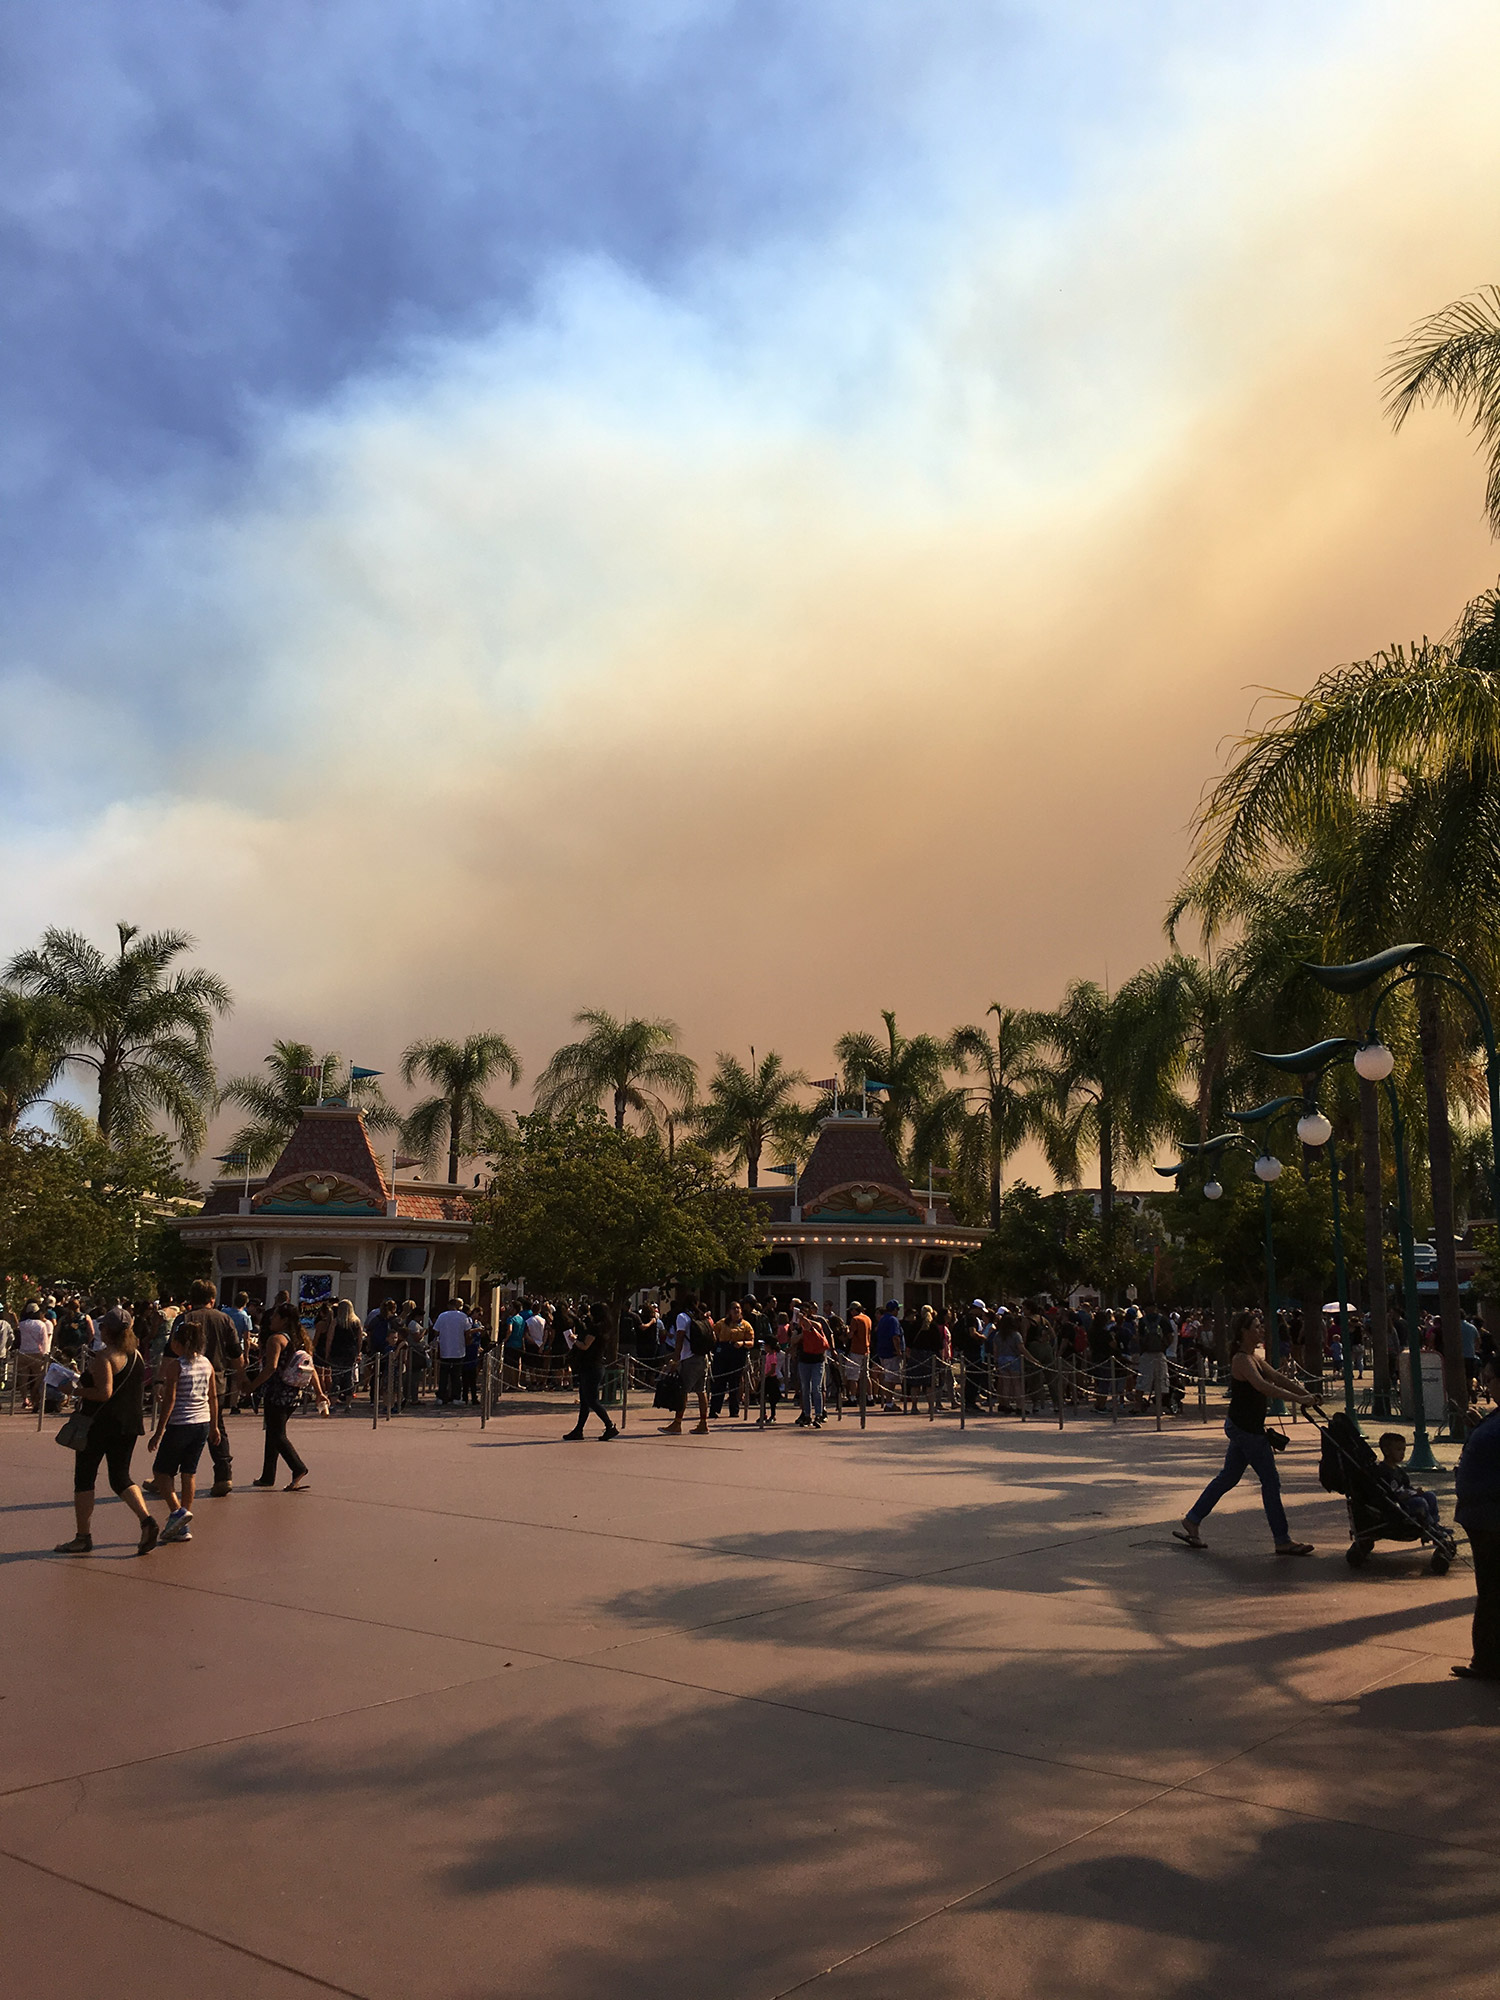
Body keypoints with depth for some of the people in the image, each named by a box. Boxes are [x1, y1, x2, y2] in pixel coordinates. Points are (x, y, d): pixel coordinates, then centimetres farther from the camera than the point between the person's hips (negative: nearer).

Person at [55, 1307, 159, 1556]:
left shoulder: (104, 1357, -14)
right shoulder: (136, 1355, 8)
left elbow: (104, 1393, -23)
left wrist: (75, 1390, -12)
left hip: (101, 1424, -7)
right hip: (129, 1425, 7)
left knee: (84, 1478, 7)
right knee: (120, 1478, 13)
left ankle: (83, 1538, 10)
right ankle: (146, 1520, -8)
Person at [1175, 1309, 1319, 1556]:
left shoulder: (1254, 1356, 14)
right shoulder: (1242, 1360, -18)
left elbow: (1278, 1378, 13)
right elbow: (1262, 1385, -33)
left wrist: (1306, 1394, -1)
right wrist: (1298, 1399, -39)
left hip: (1242, 1427, 10)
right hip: (1246, 1427, -10)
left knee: (1228, 1478, 15)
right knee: (1270, 1480, -3)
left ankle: (1191, 1522, 20)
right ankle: (1282, 1541, 5)